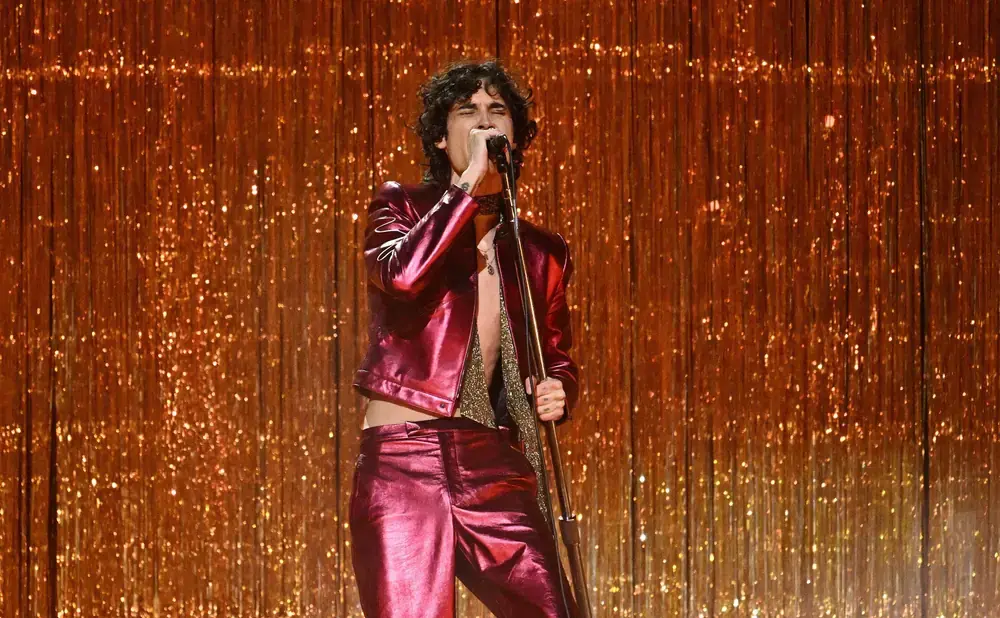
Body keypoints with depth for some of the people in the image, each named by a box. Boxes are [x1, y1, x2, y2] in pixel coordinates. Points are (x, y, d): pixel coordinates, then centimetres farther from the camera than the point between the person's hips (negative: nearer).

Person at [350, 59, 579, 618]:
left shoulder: (541, 251, 15)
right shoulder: (404, 209, 7)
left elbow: (558, 358, 26)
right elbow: (403, 275, -16)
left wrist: (559, 393, 2)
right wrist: (469, 182, -12)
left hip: (496, 467, 4)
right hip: (405, 460, -4)